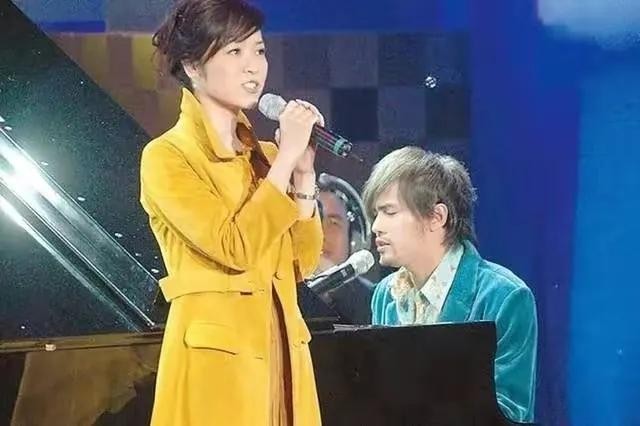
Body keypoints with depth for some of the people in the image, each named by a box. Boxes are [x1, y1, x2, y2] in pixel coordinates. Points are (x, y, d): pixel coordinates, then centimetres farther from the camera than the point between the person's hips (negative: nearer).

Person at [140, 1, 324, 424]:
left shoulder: (263, 154, 12)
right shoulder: (166, 156, -7)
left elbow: (303, 264, 7)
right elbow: (234, 249, -19)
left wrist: (303, 172, -3)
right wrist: (285, 156, -15)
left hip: (282, 347, 6)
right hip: (217, 356, -6)